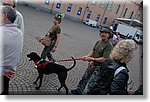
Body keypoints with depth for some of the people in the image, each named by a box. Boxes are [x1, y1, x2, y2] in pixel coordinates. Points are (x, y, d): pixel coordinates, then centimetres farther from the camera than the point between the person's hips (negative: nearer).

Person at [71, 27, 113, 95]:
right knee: (85, 78, 20)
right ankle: (79, 90, 39)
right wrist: (87, 56, -4)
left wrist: (92, 59, -18)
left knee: (91, 83, -4)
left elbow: (104, 59, -24)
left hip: (100, 67, -8)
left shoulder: (109, 45, -20)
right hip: (93, 64, 8)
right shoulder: (99, 42, 4)